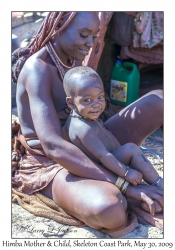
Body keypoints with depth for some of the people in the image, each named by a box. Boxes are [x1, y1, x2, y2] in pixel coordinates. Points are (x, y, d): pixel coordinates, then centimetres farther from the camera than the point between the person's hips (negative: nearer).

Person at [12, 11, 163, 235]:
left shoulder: (72, 61, 5)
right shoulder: (37, 67, -21)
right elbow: (53, 145, -33)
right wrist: (124, 184, -34)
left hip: (88, 150, 8)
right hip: (50, 164, -8)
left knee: (159, 100, -6)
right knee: (109, 210, -41)